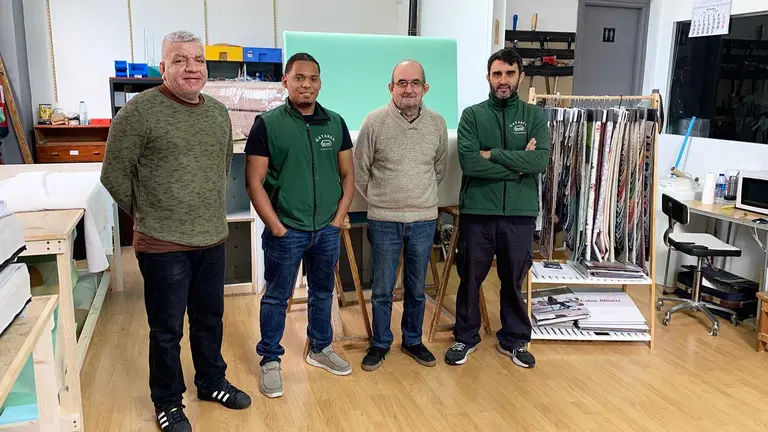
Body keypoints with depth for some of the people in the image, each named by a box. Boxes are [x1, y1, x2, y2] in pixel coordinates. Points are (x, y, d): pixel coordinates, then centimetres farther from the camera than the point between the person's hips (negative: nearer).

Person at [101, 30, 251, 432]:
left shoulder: (219, 111, 6)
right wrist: (148, 215, 2)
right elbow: (114, 174, -7)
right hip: (163, 245, -5)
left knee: (210, 319, 20)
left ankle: (211, 382, 41)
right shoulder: (140, 110, -12)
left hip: (213, 239, 5)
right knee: (167, 330, 10)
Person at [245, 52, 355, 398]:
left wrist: (339, 217, 0)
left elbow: (347, 174, 9)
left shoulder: (335, 123, 4)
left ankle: (320, 349, 37)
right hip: (285, 230, -3)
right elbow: (254, 181, -7)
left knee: (323, 292, 18)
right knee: (276, 298, 8)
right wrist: (276, 226, -11)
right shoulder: (267, 124, -6)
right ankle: (270, 361, 24)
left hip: (327, 230, 4)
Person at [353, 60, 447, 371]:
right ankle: (380, 343, 28)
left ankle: (413, 341, 33)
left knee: (416, 289, 15)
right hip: (384, 221, -2)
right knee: (382, 290, 10)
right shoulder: (374, 122, -8)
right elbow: (359, 171, 1)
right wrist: (379, 200, 9)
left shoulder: (437, 124, 1)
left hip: (424, 220, 2)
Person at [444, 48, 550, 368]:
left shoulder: (534, 116, 3)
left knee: (514, 281, 14)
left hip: (520, 213, 1)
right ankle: (465, 337, 29)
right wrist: (519, 164, -12)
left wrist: (494, 154, -15)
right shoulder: (472, 115, 0)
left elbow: (541, 160, -13)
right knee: (470, 279, 11)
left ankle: (514, 340, 32)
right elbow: (469, 162, -15)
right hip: (477, 212, -1)